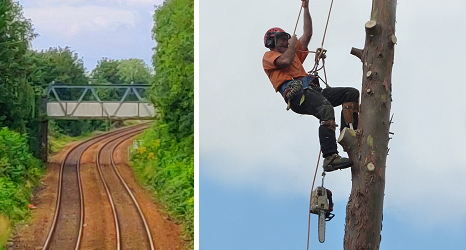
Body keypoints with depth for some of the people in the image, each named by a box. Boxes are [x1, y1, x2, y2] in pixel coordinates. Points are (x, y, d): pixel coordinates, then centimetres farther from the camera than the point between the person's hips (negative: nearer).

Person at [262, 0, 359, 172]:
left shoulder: (295, 53, 38)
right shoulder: (268, 57, 16)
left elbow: (307, 34, 36)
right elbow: (286, 60, -6)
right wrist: (292, 44, 13)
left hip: (312, 89, 9)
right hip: (295, 93, -8)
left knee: (352, 93, -3)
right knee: (326, 109, -35)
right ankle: (330, 158, -45)